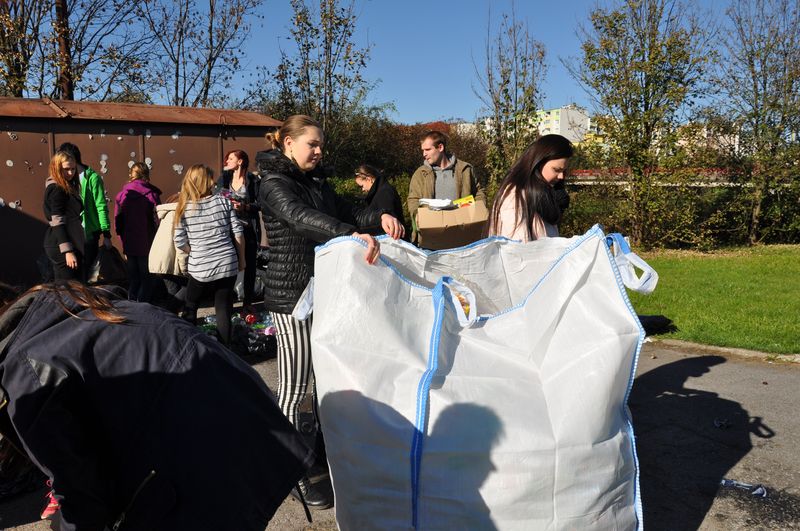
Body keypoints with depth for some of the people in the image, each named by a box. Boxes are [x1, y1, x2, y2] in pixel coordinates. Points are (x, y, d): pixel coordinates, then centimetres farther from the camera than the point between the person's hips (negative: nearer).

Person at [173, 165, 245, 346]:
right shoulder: (223, 201, -1)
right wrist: (242, 259, 11)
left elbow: (180, 242, -3)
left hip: (200, 268, 0)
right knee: (223, 311, 7)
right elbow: (238, 233, 0)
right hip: (227, 265, 1)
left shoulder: (184, 208, -2)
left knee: (190, 308, 20)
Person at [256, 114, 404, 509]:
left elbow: (347, 213, 10)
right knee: (294, 387, -2)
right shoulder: (274, 184, -12)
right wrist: (352, 236, -47)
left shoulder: (316, 181, 14)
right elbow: (302, 218, -31)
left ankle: (325, 451, 33)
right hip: (291, 294, -8)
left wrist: (379, 218, -12)